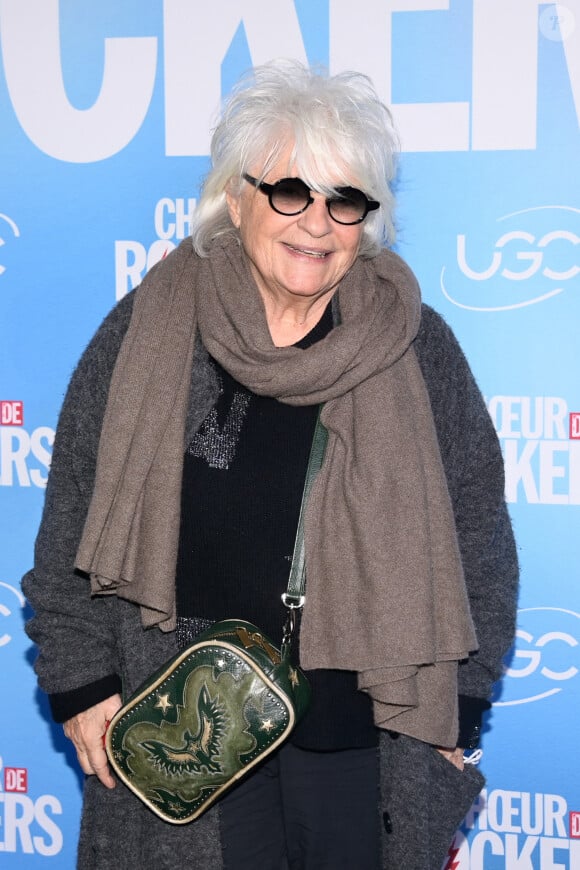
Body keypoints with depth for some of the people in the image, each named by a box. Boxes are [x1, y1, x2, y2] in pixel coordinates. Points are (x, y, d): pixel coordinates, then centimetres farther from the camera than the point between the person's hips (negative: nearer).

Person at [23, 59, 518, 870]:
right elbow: (74, 524, 3)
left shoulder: (417, 346, -1)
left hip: (364, 739, 1)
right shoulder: (146, 331, -3)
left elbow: (478, 536, 5)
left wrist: (456, 704, 4)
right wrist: (82, 680, 0)